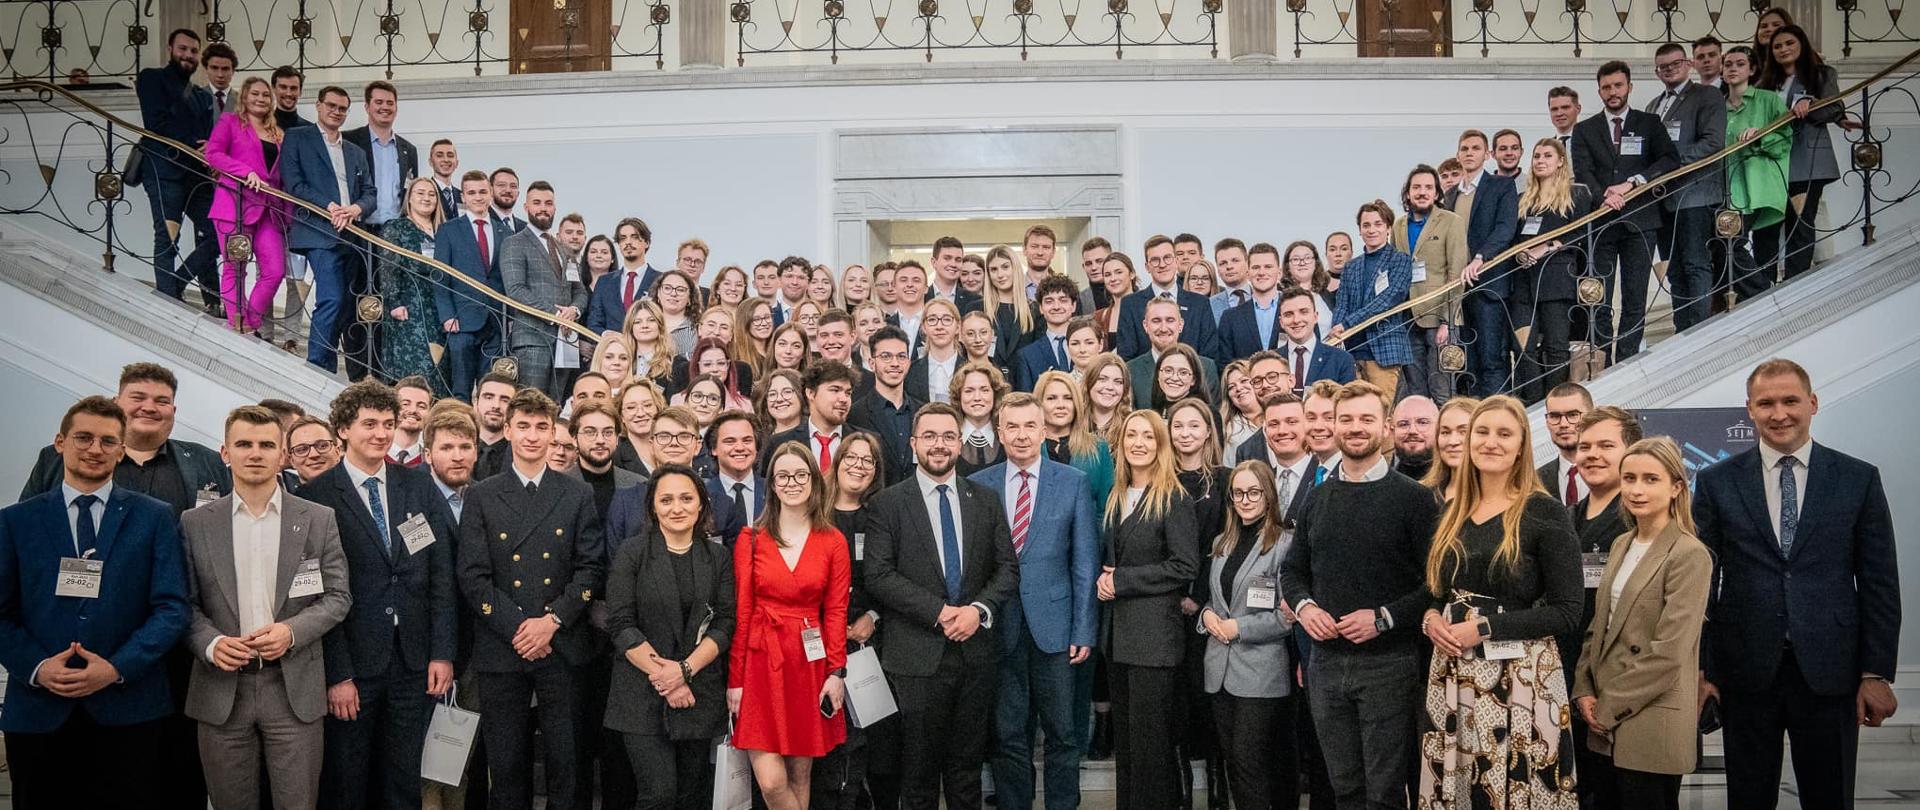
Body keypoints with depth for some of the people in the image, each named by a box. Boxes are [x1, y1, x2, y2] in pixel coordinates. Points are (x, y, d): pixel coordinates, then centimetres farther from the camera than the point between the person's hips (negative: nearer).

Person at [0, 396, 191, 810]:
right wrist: (37, 667, -12)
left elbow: (172, 607, -2)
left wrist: (117, 667, -13)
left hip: (128, 710, -1)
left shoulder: (155, 517, 4)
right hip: (37, 712, 1)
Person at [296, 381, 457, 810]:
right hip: (352, 664, -3)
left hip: (414, 662, 3)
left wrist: (442, 653, -1)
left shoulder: (421, 489, 6)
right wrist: (337, 674, -11)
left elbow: (442, 576, 5)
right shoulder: (315, 496, -5)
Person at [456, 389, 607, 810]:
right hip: (501, 649, 0)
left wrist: (552, 621, -11)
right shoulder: (481, 497, 5)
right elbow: (473, 576, -2)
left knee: (565, 760, 5)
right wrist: (516, 627, -11)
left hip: (562, 647, 0)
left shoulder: (578, 495, 7)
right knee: (506, 765, 6)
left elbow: (592, 568, 1)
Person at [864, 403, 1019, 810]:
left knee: (967, 765, 12)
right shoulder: (888, 504, -1)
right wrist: (939, 612, -16)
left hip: (976, 651, 3)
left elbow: (1008, 568, 7)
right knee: (919, 769, 6)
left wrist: (979, 609, -11)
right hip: (918, 655, -3)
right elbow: (878, 576, -9)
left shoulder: (987, 500, 9)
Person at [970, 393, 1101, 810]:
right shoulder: (977, 486, 4)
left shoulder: (1074, 483, 1)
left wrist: (1084, 630, -4)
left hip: (1054, 627, -1)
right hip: (999, 629, 1)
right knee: (1007, 736, 8)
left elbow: (1085, 563, 0)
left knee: (1062, 733, 6)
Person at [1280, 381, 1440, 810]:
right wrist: (1303, 606, -3)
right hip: (1326, 659, 5)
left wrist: (1384, 617, -17)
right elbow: (1292, 569, 16)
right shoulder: (1317, 498, 10)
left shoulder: (1414, 497, -5)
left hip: (1388, 662, -4)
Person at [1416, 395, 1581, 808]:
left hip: (1519, 677, -5)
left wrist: (1485, 628, -18)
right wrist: (1430, 617, -4)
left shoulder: (1544, 512, -8)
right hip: (1451, 673, 5)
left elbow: (1567, 612, -11)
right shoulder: (1453, 510, 9)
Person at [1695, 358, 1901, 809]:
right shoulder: (1717, 482, 3)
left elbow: (1879, 584, 3)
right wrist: (1699, 668, -1)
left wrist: (1877, 672, -2)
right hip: (1746, 671, 0)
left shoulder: (1859, 479, 3)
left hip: (1830, 670, 0)